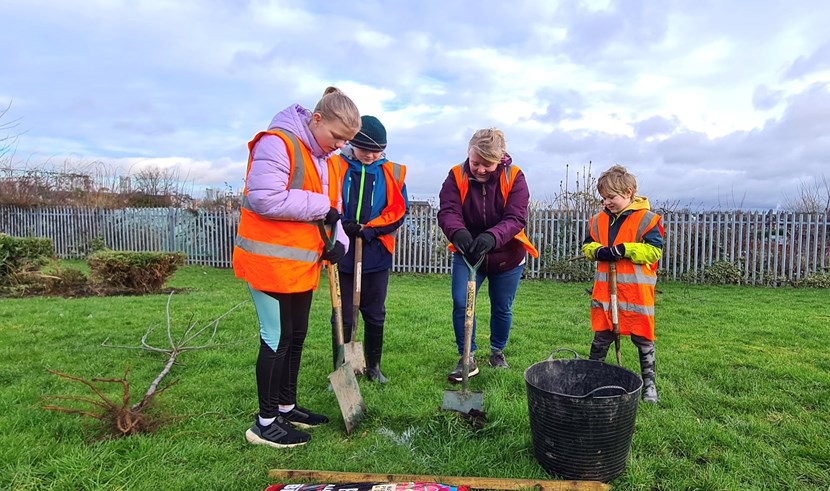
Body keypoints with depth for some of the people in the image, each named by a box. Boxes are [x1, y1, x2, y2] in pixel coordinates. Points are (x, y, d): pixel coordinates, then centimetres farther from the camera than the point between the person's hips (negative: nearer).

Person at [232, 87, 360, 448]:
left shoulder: (327, 160, 13)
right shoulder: (277, 144, -15)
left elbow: (332, 209, 16)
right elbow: (266, 200, -26)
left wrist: (339, 240, -4)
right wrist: (321, 207, -18)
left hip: (303, 263, 9)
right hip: (270, 262, -9)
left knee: (296, 336, 16)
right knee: (277, 339, -1)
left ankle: (287, 407, 34)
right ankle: (265, 424, 15)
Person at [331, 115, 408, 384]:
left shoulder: (392, 172, 4)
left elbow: (399, 210, 0)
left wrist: (369, 230, -12)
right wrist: (342, 226, -20)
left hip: (376, 255, 2)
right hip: (342, 254, -1)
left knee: (375, 316, 13)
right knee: (342, 316, 8)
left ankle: (373, 367, 30)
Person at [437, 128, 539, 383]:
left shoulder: (514, 177, -16)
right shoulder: (456, 176, -13)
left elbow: (516, 218, -25)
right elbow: (448, 211, -24)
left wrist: (492, 237, -46)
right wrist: (458, 232, -48)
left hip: (507, 257, 0)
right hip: (466, 255, 0)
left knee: (502, 309, 12)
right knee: (461, 303, -11)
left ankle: (497, 352, 38)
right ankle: (467, 359, 7)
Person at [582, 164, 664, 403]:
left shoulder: (646, 218, -7)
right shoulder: (599, 219, 8)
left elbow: (654, 250, -13)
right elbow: (587, 245, 13)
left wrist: (624, 250, -21)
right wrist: (598, 251, -9)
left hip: (636, 291, -3)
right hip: (605, 290, 4)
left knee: (643, 338, 10)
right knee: (601, 336, 12)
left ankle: (649, 383, 25)